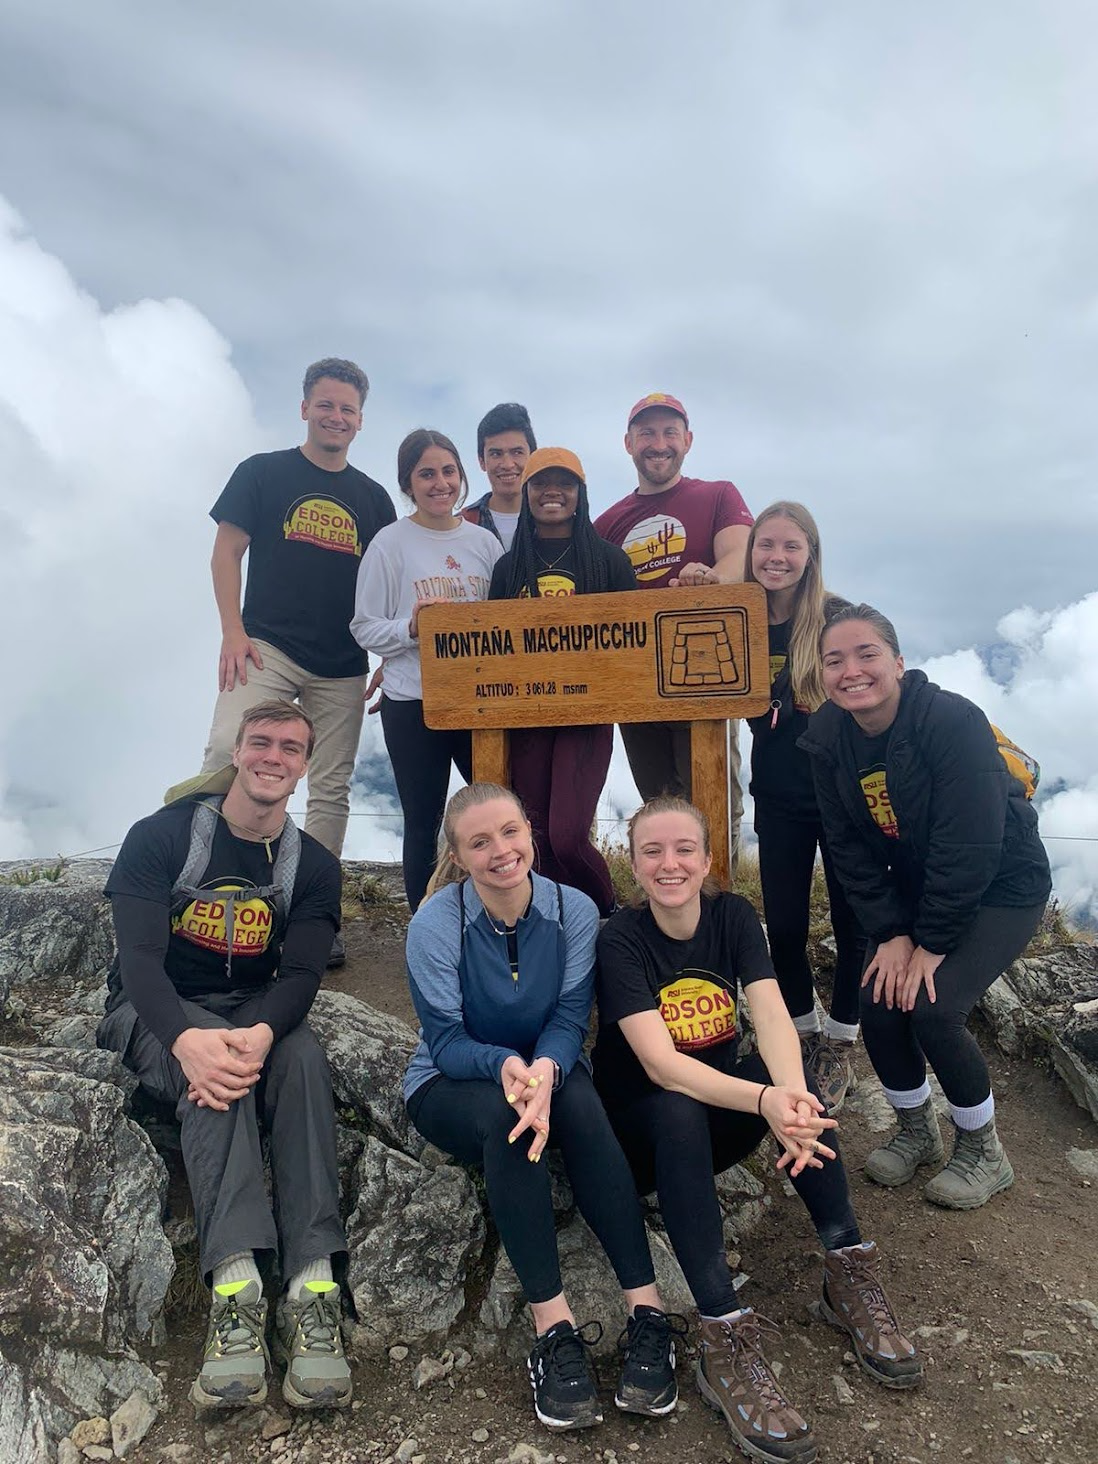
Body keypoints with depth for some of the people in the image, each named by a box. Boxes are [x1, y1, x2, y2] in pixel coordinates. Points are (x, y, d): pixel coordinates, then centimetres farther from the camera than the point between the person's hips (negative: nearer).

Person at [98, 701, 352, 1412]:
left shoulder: (314, 865, 0)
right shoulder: (161, 837, -8)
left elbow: (301, 975, -10)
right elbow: (139, 959, -18)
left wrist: (261, 1032, -35)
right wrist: (187, 1038, -39)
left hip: (255, 1013, 2)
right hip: (155, 1016, -2)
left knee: (303, 1056, -31)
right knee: (212, 1066, -36)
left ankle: (313, 1288, -39)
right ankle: (235, 1285, -46)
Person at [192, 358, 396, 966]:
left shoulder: (372, 498, 14)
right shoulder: (263, 472, 7)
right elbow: (226, 554, 3)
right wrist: (233, 632, -9)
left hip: (343, 667, 3)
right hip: (268, 647, -3)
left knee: (332, 790, 3)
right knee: (226, 751, -23)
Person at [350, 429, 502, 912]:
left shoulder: (484, 542, 8)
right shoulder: (391, 544, -2)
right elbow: (364, 628, -3)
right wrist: (411, 628, -20)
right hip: (412, 704, -3)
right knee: (423, 825, 7)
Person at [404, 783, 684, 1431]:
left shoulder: (574, 910, -12)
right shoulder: (435, 924, -19)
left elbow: (571, 1018, -15)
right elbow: (446, 1042, -18)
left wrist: (545, 1068, -38)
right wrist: (504, 1065, -39)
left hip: (546, 1070, 2)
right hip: (451, 1085, -1)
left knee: (581, 1102, -32)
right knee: (504, 1117, -35)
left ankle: (648, 1313, -30)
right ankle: (554, 1326, -31)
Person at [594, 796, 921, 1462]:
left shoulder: (734, 915, -7)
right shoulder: (621, 939, -18)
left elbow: (772, 1015, -21)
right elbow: (659, 1063, -29)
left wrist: (792, 1095, -42)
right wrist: (763, 1102, -44)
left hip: (722, 1117, 3)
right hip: (640, 1126, -3)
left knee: (785, 1075, -26)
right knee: (679, 1112, -35)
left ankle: (849, 1268, -18)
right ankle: (725, 1340, -35)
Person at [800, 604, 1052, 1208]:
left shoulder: (953, 721, -28)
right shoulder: (828, 739, -10)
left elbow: (970, 846, -28)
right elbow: (849, 847, -7)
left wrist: (932, 943, -23)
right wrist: (890, 935, -13)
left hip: (1001, 888, -5)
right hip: (916, 889, 5)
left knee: (933, 1010, -19)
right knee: (879, 1005, -8)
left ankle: (983, 1152, 9)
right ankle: (916, 1131, 21)